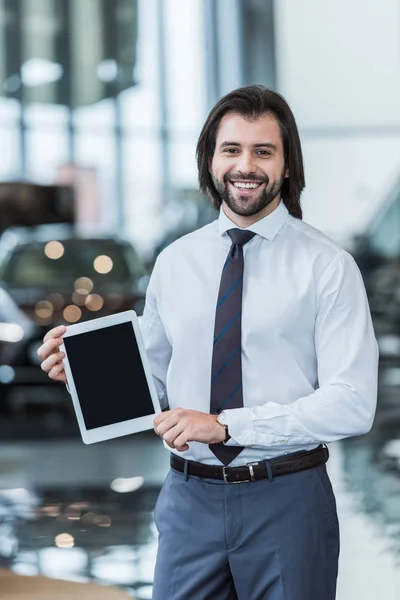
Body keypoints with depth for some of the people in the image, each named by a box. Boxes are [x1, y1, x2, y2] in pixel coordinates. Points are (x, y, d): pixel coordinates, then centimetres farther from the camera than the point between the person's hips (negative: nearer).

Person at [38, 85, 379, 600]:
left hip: (286, 500, -3)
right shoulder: (173, 263, 7)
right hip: (191, 498, 3)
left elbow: (351, 404, -14)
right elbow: (151, 379, 12)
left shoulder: (327, 266, -6)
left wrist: (225, 423, -19)